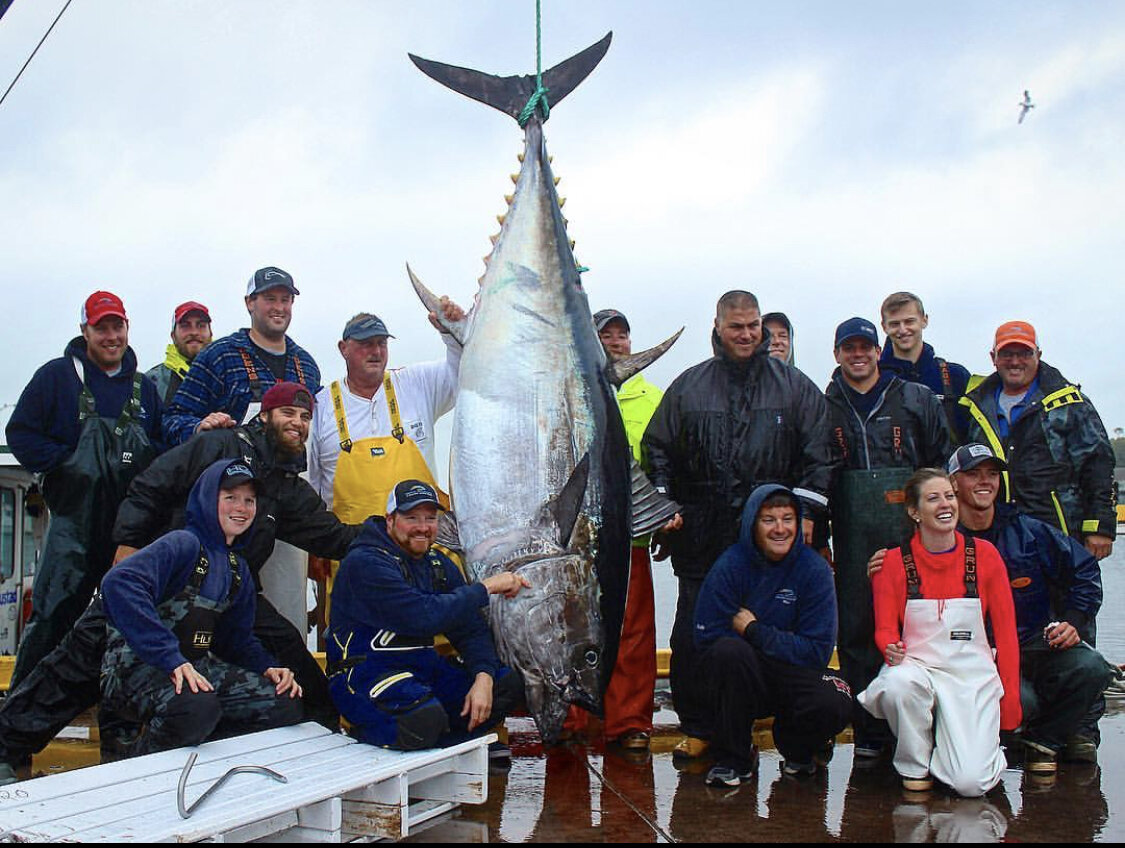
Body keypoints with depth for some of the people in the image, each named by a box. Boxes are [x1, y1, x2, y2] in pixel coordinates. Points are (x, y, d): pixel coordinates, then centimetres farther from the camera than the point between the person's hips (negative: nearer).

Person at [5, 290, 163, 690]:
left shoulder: (143, 386, 15)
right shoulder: (57, 375, 3)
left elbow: (162, 444, 19)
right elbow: (20, 433, -1)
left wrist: (144, 468, -1)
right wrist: (66, 463, -11)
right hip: (75, 518, -4)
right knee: (54, 612, -8)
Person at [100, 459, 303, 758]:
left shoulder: (237, 569, 16)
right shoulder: (184, 544, -12)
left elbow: (239, 637, 21)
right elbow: (119, 583, -29)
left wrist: (268, 668, -1)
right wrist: (172, 660, -33)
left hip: (197, 665, 8)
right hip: (138, 664, -8)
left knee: (285, 705, -9)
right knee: (197, 708, -38)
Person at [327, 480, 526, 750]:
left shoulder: (439, 565, 10)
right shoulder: (365, 563, -16)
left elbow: (471, 629, 6)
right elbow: (424, 617, -27)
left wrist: (483, 677, -14)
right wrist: (486, 587, -19)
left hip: (423, 667, 8)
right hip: (364, 673, -8)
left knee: (510, 682, -5)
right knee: (427, 717, -36)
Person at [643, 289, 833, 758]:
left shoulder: (794, 386, 7)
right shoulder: (688, 386, 9)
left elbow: (818, 452, 5)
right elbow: (657, 450, 11)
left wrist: (806, 511, -3)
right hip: (702, 538, 1)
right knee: (692, 637, 3)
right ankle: (697, 728, 16)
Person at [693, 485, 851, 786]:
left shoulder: (814, 569, -5)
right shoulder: (730, 565, -8)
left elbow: (818, 651, -9)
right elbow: (706, 640, -14)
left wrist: (754, 631, -13)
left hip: (793, 676, 1)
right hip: (739, 683, -1)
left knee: (835, 705, -30)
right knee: (729, 650, -34)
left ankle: (796, 749, 9)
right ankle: (733, 757, -11)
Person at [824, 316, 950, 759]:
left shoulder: (917, 399, 10)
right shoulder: (824, 407, 11)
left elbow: (942, 464, 10)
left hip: (909, 535, -1)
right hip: (852, 538, 1)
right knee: (857, 631, 1)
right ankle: (868, 731, 10)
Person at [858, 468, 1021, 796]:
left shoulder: (984, 555, 1)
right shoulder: (894, 561, 0)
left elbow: (1006, 632, 4)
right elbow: (885, 629, 1)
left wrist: (1010, 707, 1)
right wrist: (892, 649, -25)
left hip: (973, 674, 0)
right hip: (917, 667, 1)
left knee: (971, 783, -21)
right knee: (897, 684, -38)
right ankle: (914, 766, -7)